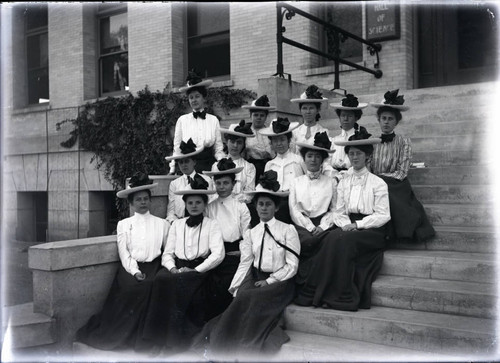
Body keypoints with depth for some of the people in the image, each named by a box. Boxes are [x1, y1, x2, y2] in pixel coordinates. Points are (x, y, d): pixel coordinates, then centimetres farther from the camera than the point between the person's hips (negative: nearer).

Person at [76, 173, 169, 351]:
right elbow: (124, 252, 3)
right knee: (132, 287, -28)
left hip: (153, 267, 0)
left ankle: (142, 339, -16)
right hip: (130, 268, 0)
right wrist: (135, 271, -11)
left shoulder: (162, 224, 14)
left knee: (149, 287, -28)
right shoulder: (124, 224, 13)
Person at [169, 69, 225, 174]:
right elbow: (177, 149, 8)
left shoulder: (214, 120, 6)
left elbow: (218, 150, 6)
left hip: (209, 165, 0)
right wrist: (172, 170, 1)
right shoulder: (182, 120, 5)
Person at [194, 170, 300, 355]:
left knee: (249, 299, -29)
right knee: (242, 297, -28)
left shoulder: (288, 230, -1)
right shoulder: (251, 233, 10)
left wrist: (269, 281, -12)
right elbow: (245, 264, 2)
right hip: (255, 278, 3)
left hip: (279, 281, -3)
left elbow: (292, 265, -4)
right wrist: (235, 289, -11)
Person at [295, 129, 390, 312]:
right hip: (348, 227, 4)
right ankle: (320, 292, -26)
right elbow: (338, 212, 10)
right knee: (332, 238, -29)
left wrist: (356, 225, -14)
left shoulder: (378, 183, 0)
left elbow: (383, 215, -6)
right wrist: (346, 225, -11)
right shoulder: (343, 182, 14)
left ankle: (342, 296, -25)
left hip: (371, 229, -3)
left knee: (344, 241, -32)